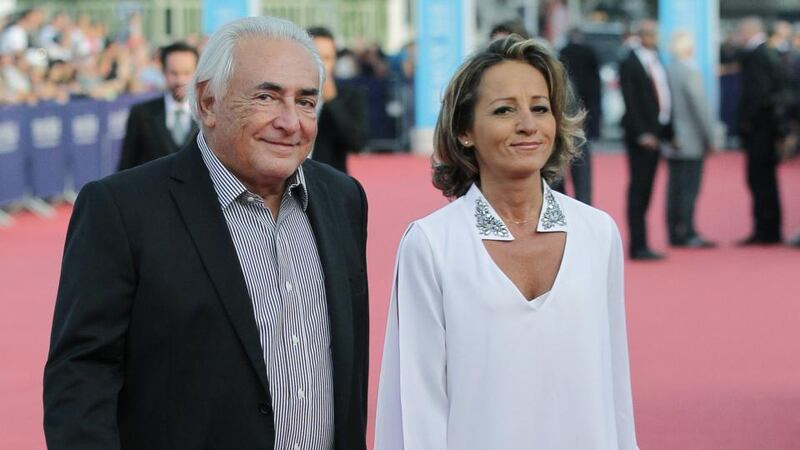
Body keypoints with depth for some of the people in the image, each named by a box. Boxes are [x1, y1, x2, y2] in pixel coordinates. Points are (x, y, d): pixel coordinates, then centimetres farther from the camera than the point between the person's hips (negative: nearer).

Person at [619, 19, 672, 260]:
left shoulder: (657, 62, 15)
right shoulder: (630, 64, -8)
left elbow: (663, 97, 15)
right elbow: (631, 103, -13)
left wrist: (668, 131, 9)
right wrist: (642, 134, -19)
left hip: (655, 133, 7)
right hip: (641, 135, -7)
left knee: (645, 191, 9)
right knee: (638, 189, -6)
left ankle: (639, 245, 13)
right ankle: (638, 246, -6)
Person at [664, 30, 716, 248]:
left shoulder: (665, 72, 4)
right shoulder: (690, 73, -15)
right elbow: (700, 107, -14)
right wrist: (709, 139, -7)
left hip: (672, 143, 7)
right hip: (692, 143, -7)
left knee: (675, 187, 10)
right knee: (690, 188, -4)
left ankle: (675, 234, 13)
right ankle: (687, 234, -6)